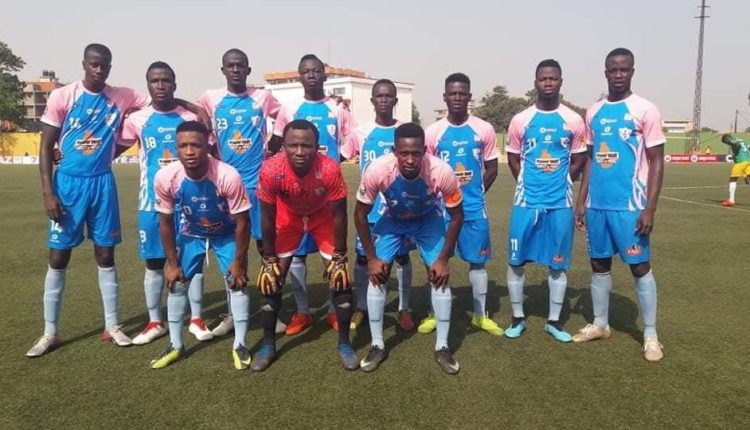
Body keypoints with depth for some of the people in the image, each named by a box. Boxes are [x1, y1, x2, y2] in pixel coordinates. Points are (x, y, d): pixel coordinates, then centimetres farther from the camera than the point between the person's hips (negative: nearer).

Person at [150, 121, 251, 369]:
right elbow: (166, 222, -11)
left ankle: (239, 345, 10)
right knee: (176, 283, 4)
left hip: (226, 234, -2)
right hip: (190, 233, 3)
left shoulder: (228, 176, -36)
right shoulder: (165, 178, -28)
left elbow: (242, 222, -23)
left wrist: (239, 261, -16)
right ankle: (175, 345, 23)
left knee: (238, 282, -7)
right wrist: (172, 262, -6)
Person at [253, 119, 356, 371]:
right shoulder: (271, 170, -34)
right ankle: (268, 345, 16)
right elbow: (268, 218, -19)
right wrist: (268, 260, -12)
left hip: (323, 215, 0)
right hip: (288, 216, 1)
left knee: (340, 278, -6)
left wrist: (339, 257, -15)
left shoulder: (330, 170, -36)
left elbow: (338, 215, -21)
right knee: (271, 280, -3)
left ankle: (344, 344, 12)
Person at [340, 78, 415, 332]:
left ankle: (404, 309, 21)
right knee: (363, 256, 7)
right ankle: (361, 308, 24)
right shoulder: (360, 133, 0)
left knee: (402, 256, 7)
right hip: (369, 207, 0)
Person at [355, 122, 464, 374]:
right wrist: (371, 258, -16)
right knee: (377, 275, -9)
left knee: (440, 275, -9)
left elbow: (457, 215, -18)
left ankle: (442, 347, 9)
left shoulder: (442, 172, -37)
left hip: (428, 220, 0)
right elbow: (360, 214, -19)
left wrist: (443, 259, -16)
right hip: (392, 219, 1)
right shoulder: (377, 171, -36)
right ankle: (377, 345, 8)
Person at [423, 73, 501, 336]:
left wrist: (474, 194, 4)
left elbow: (491, 169, 7)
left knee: (477, 260, 8)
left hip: (475, 208, 1)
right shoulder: (433, 132, -1)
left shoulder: (484, 130, 0)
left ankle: (481, 315, 22)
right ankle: (435, 313, 20)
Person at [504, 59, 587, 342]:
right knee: (516, 260, 3)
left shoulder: (573, 121, 2)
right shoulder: (521, 120, 2)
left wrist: (559, 183, 3)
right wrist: (528, 184, 4)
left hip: (560, 203, 0)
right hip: (526, 202, 0)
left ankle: (554, 321, 22)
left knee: (558, 264, 7)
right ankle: (518, 317, 20)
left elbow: (579, 160, 11)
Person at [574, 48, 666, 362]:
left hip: (629, 206, -5)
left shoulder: (645, 110, -5)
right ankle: (600, 324, 26)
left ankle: (650, 334, 15)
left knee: (640, 266, 2)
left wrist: (650, 209, -12)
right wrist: (581, 201, 10)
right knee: (599, 263, 12)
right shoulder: (594, 112, 10)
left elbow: (657, 162, -6)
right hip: (596, 205, 5)